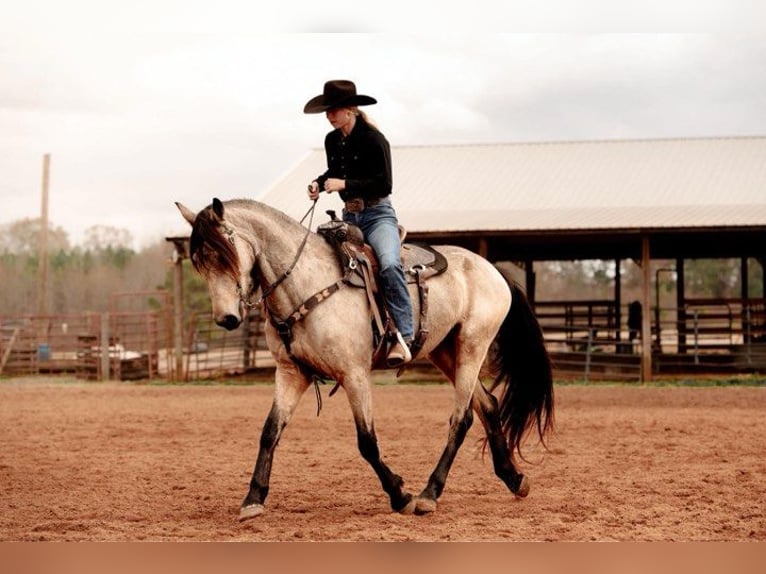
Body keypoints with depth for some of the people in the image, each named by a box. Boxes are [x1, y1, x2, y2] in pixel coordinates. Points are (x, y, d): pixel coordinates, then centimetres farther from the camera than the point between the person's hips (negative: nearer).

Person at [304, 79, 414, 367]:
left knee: (389, 263, -32)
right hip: (349, 216, 8)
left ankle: (403, 336, -31)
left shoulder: (374, 139, -12)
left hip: (378, 215, -8)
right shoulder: (332, 141, 9)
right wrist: (319, 183, 4)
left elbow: (384, 185, -16)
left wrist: (344, 185, -21)